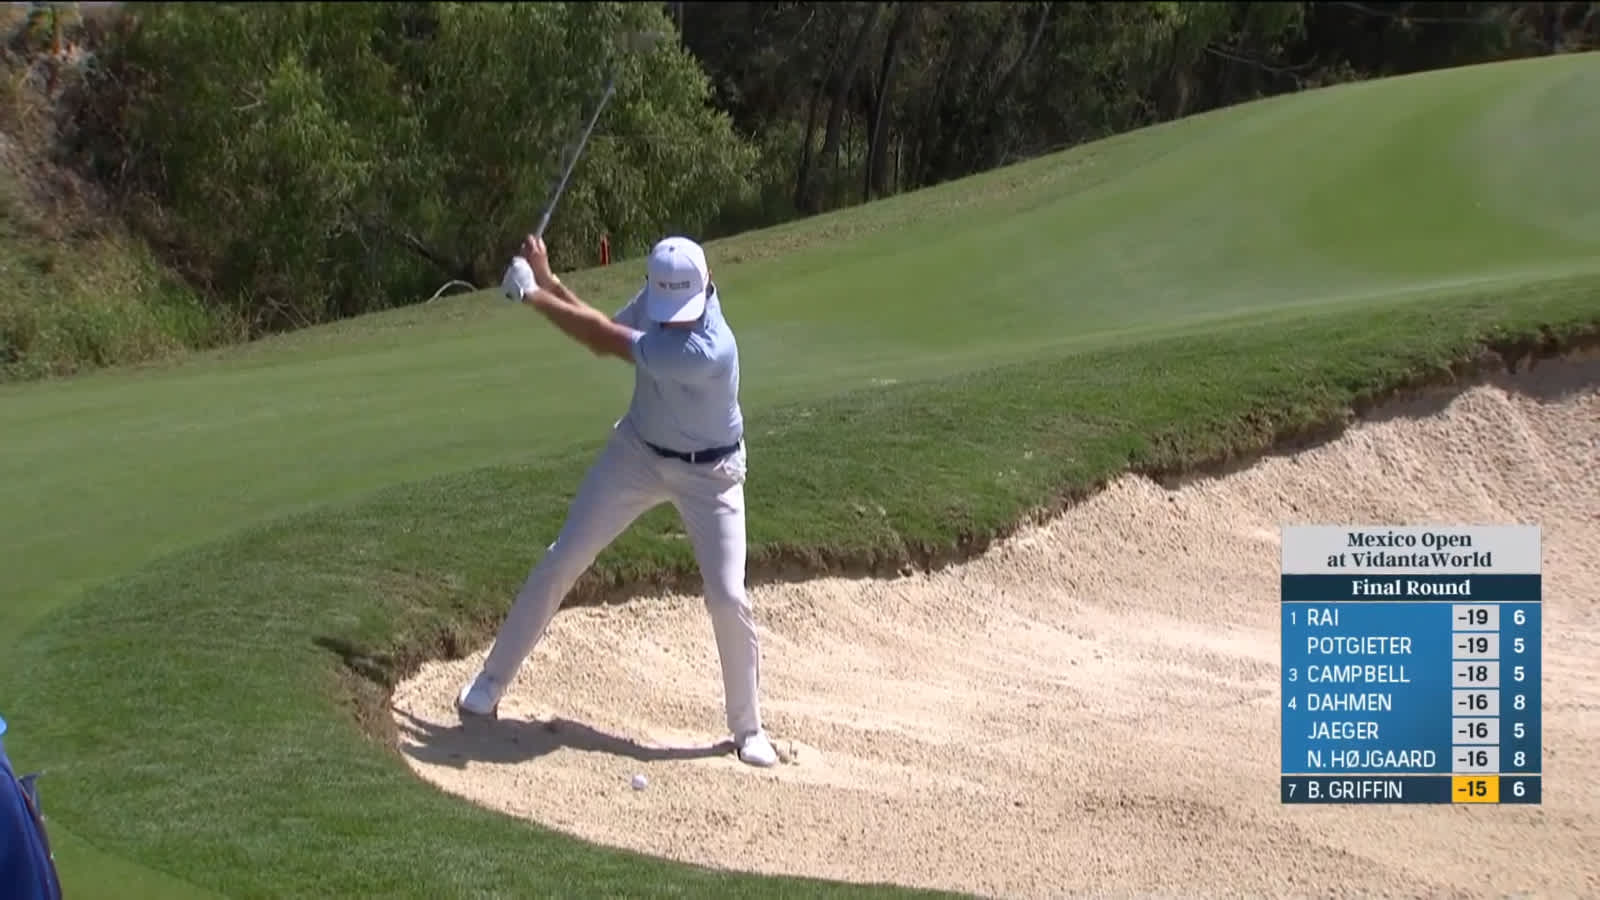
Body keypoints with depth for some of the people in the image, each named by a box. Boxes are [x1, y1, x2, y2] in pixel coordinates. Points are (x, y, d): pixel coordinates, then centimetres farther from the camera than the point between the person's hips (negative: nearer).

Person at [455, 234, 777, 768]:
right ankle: (491, 683, 13)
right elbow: (607, 332, 0)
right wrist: (548, 281, -12)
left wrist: (533, 295, -23)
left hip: (709, 474, -6)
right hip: (638, 452, 6)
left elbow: (607, 342, -31)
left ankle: (748, 727, 9)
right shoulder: (656, 298, -16)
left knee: (728, 598, -11)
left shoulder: (707, 351, -37)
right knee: (562, 560, 2)